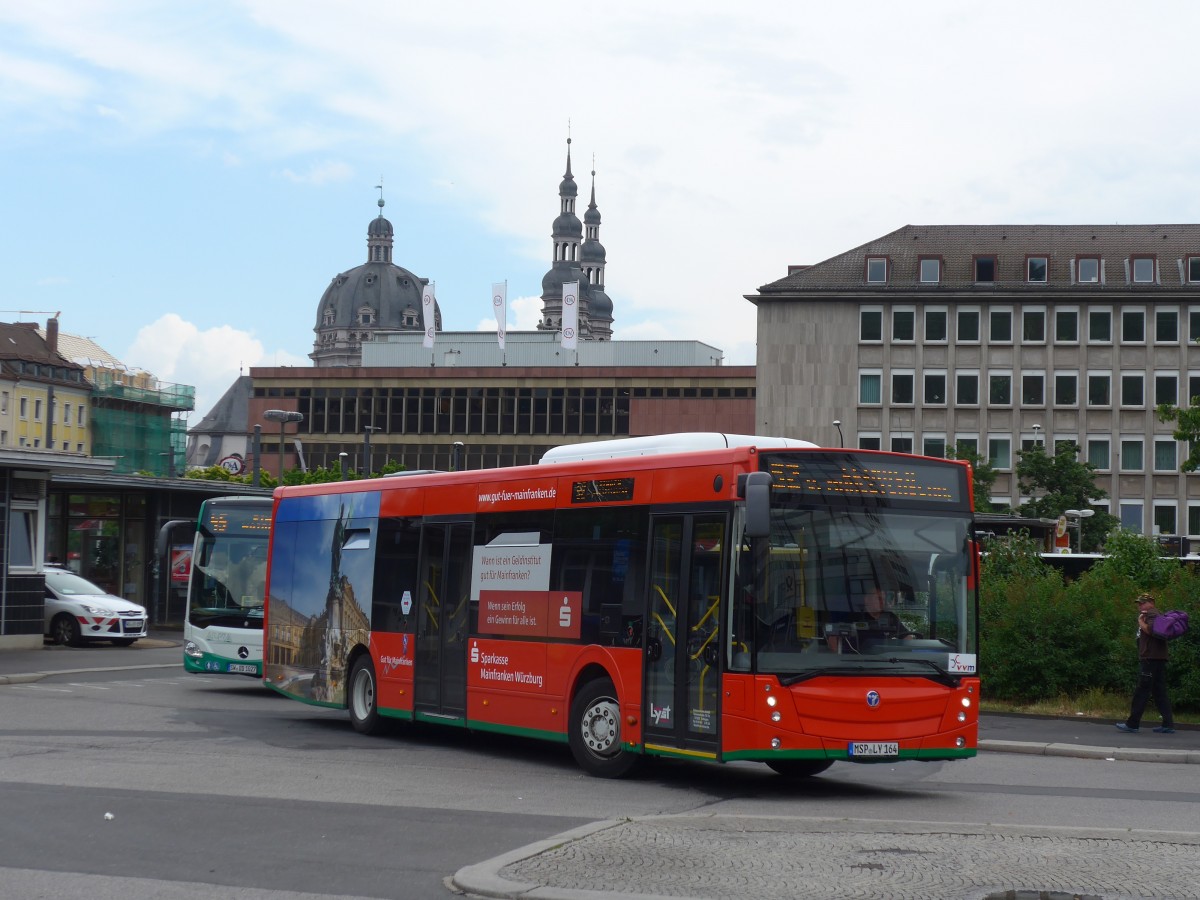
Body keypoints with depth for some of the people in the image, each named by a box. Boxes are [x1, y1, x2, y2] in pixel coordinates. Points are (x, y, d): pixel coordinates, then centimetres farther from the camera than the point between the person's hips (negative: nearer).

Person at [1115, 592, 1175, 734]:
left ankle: (1132, 724, -8)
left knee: (1141, 692, -9)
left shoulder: (1152, 615, -8)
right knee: (1160, 693, 8)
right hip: (1158, 659, 10)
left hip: (1150, 659, -10)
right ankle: (1168, 724, 4)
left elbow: (1151, 630, -24)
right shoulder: (1152, 615, 24)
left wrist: (1141, 622, -11)